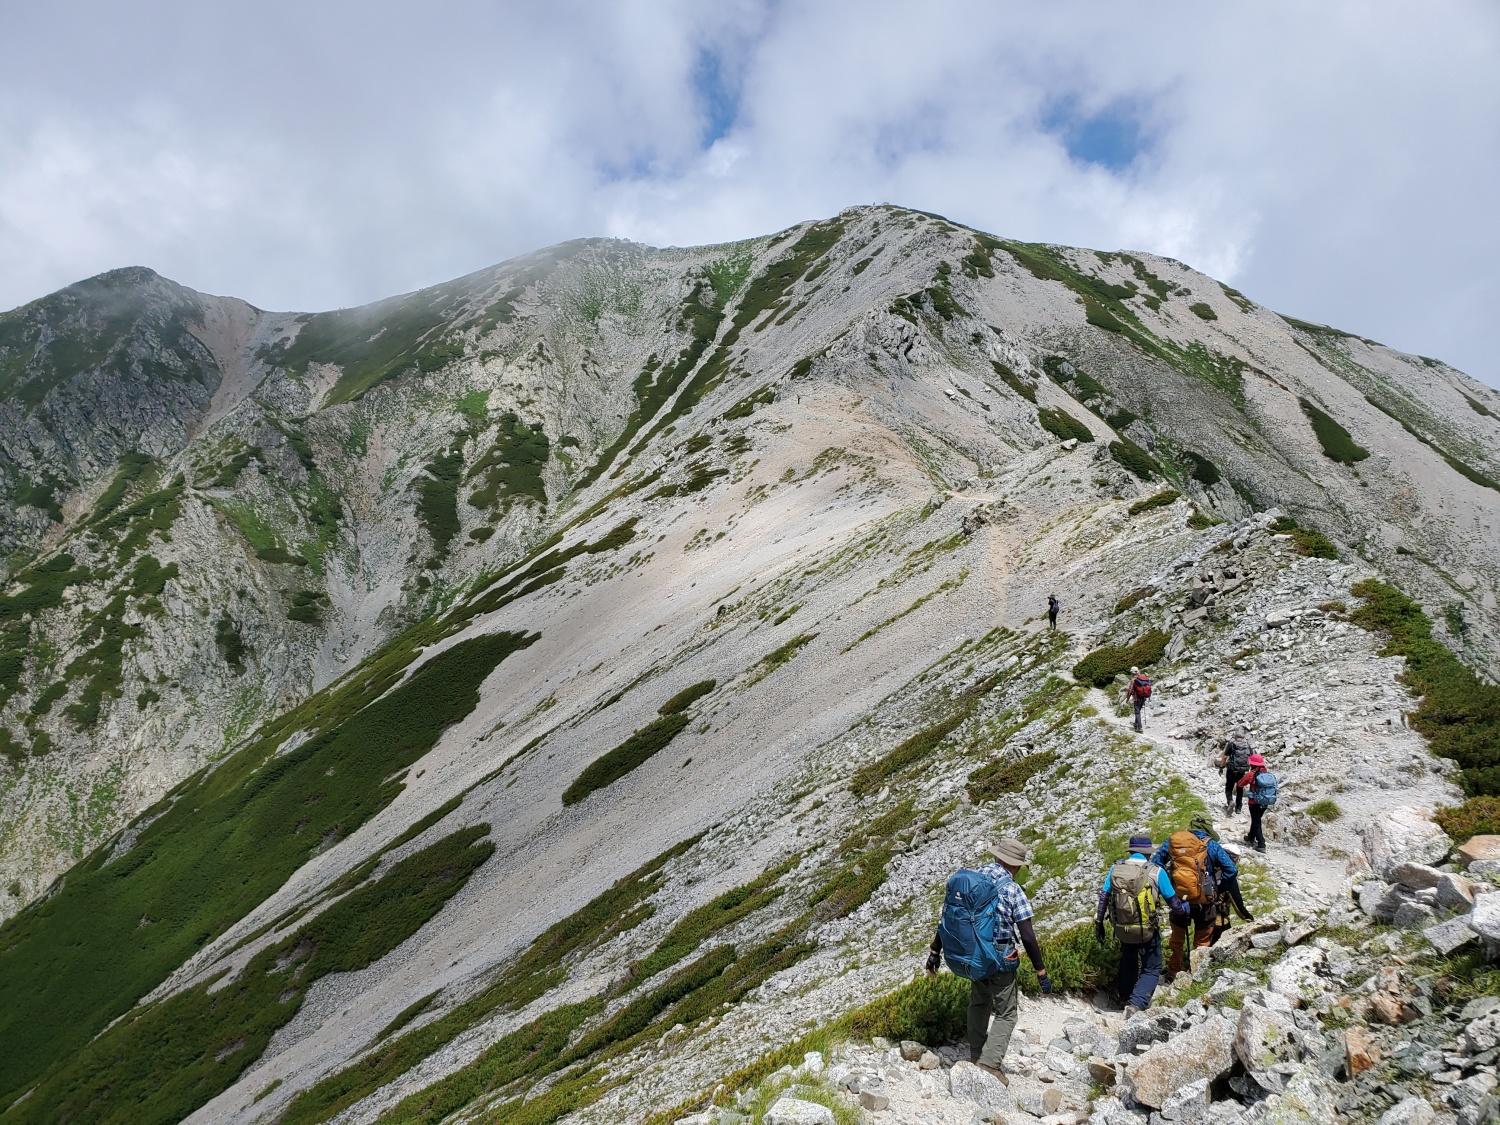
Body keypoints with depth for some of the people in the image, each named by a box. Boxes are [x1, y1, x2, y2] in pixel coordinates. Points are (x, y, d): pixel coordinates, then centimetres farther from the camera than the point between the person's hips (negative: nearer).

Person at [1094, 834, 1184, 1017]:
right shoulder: (1156, 872, -11)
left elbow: (1103, 898, 1)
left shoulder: (1115, 869, -3)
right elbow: (1174, 904, -3)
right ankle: (1136, 1004, -8)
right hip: (1148, 932, -3)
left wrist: (1098, 924, 12)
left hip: (1122, 930, 3)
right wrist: (1186, 906, 19)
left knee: (1128, 963, 28)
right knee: (1151, 969, 13)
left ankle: (1126, 999, 44)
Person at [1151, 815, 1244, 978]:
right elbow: (1231, 870, -9)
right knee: (1202, 941, 18)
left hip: (1178, 899, 2)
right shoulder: (1211, 845, -7)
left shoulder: (1172, 841, -1)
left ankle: (1174, 972, 35)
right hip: (1204, 902, -2)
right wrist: (1216, 885, 3)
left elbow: (1155, 863, -5)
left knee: (1177, 940, 22)